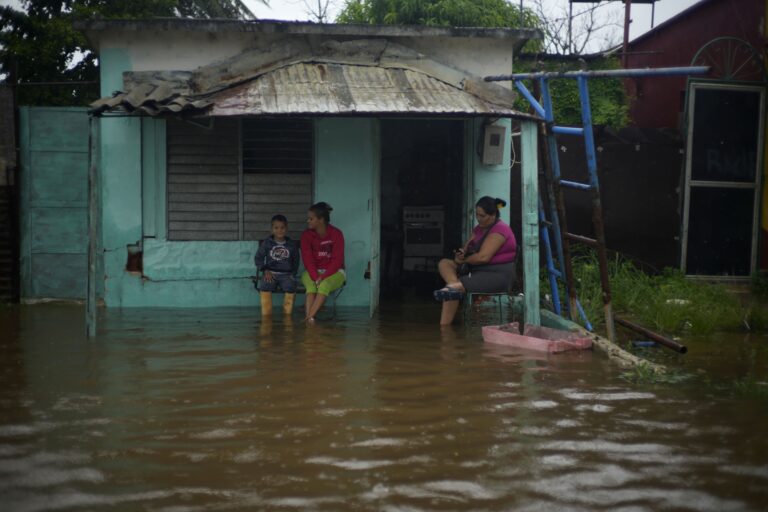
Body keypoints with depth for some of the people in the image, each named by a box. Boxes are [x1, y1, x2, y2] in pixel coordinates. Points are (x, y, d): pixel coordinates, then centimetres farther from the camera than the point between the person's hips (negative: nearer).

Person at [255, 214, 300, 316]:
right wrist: (265, 270, -4)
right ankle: (266, 313, -19)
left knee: (291, 287, -31)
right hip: (270, 273, 0)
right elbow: (258, 258, 10)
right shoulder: (266, 243, 6)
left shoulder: (292, 244, 9)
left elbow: (295, 261, 17)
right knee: (264, 287, -31)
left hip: (286, 274, 0)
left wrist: (293, 274, 3)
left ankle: (287, 312, -10)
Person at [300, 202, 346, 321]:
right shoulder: (306, 235, -5)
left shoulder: (336, 234, -12)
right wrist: (315, 277, -27)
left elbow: (337, 260, -15)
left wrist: (323, 277, -27)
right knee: (311, 284, -34)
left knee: (325, 284, -36)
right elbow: (308, 259, -12)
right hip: (313, 271, 2)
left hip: (334, 272, -2)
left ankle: (309, 317, -46)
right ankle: (309, 317, -46)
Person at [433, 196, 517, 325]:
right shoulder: (479, 228, 17)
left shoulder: (499, 230, -13)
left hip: (498, 276, -10)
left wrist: (462, 260, -7)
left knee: (458, 287, -26)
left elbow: (483, 257, -22)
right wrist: (460, 254, -9)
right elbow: (467, 248, 17)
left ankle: (443, 328, -33)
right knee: (444, 263, -4)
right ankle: (453, 285, -35)